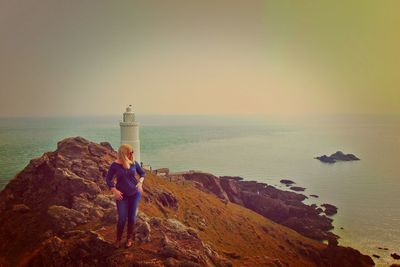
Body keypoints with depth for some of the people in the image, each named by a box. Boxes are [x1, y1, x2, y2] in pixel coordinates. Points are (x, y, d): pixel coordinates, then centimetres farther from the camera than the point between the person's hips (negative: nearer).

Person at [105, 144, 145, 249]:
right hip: (121, 195, -2)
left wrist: (140, 182, -8)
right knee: (122, 218, -3)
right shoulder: (115, 165, -11)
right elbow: (108, 179, -4)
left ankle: (129, 238, 27)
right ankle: (118, 239, 19)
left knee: (132, 217, 7)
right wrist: (115, 191, -15)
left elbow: (142, 173, 9)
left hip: (134, 193, 2)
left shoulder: (134, 163, -5)